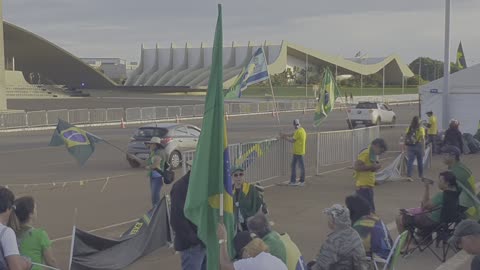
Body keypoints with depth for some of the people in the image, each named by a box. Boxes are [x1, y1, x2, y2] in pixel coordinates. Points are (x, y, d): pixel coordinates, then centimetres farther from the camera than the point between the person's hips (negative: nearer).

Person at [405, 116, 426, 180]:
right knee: (420, 161, 13)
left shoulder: (409, 129, 2)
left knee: (410, 161, -1)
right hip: (418, 146, -2)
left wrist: (407, 146, 10)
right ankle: (421, 175, 25)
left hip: (410, 146, 2)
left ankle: (409, 175, -14)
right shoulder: (421, 129, -7)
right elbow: (423, 139, -10)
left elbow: (406, 138, 3)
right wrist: (423, 148, -6)